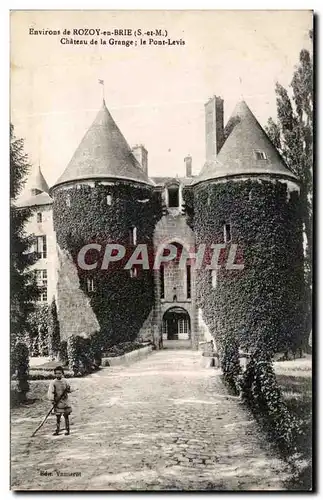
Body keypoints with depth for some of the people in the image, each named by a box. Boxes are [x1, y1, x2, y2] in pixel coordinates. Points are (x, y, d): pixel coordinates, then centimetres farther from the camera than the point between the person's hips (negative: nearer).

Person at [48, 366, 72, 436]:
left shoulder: (65, 381, 3)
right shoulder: (53, 382, -5)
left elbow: (68, 389, 16)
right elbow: (50, 392, -12)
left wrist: (67, 390, -6)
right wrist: (52, 400, -22)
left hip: (65, 401, 1)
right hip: (57, 402, -1)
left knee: (66, 416, 5)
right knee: (58, 417, 4)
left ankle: (67, 430, 15)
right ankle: (57, 430, 16)